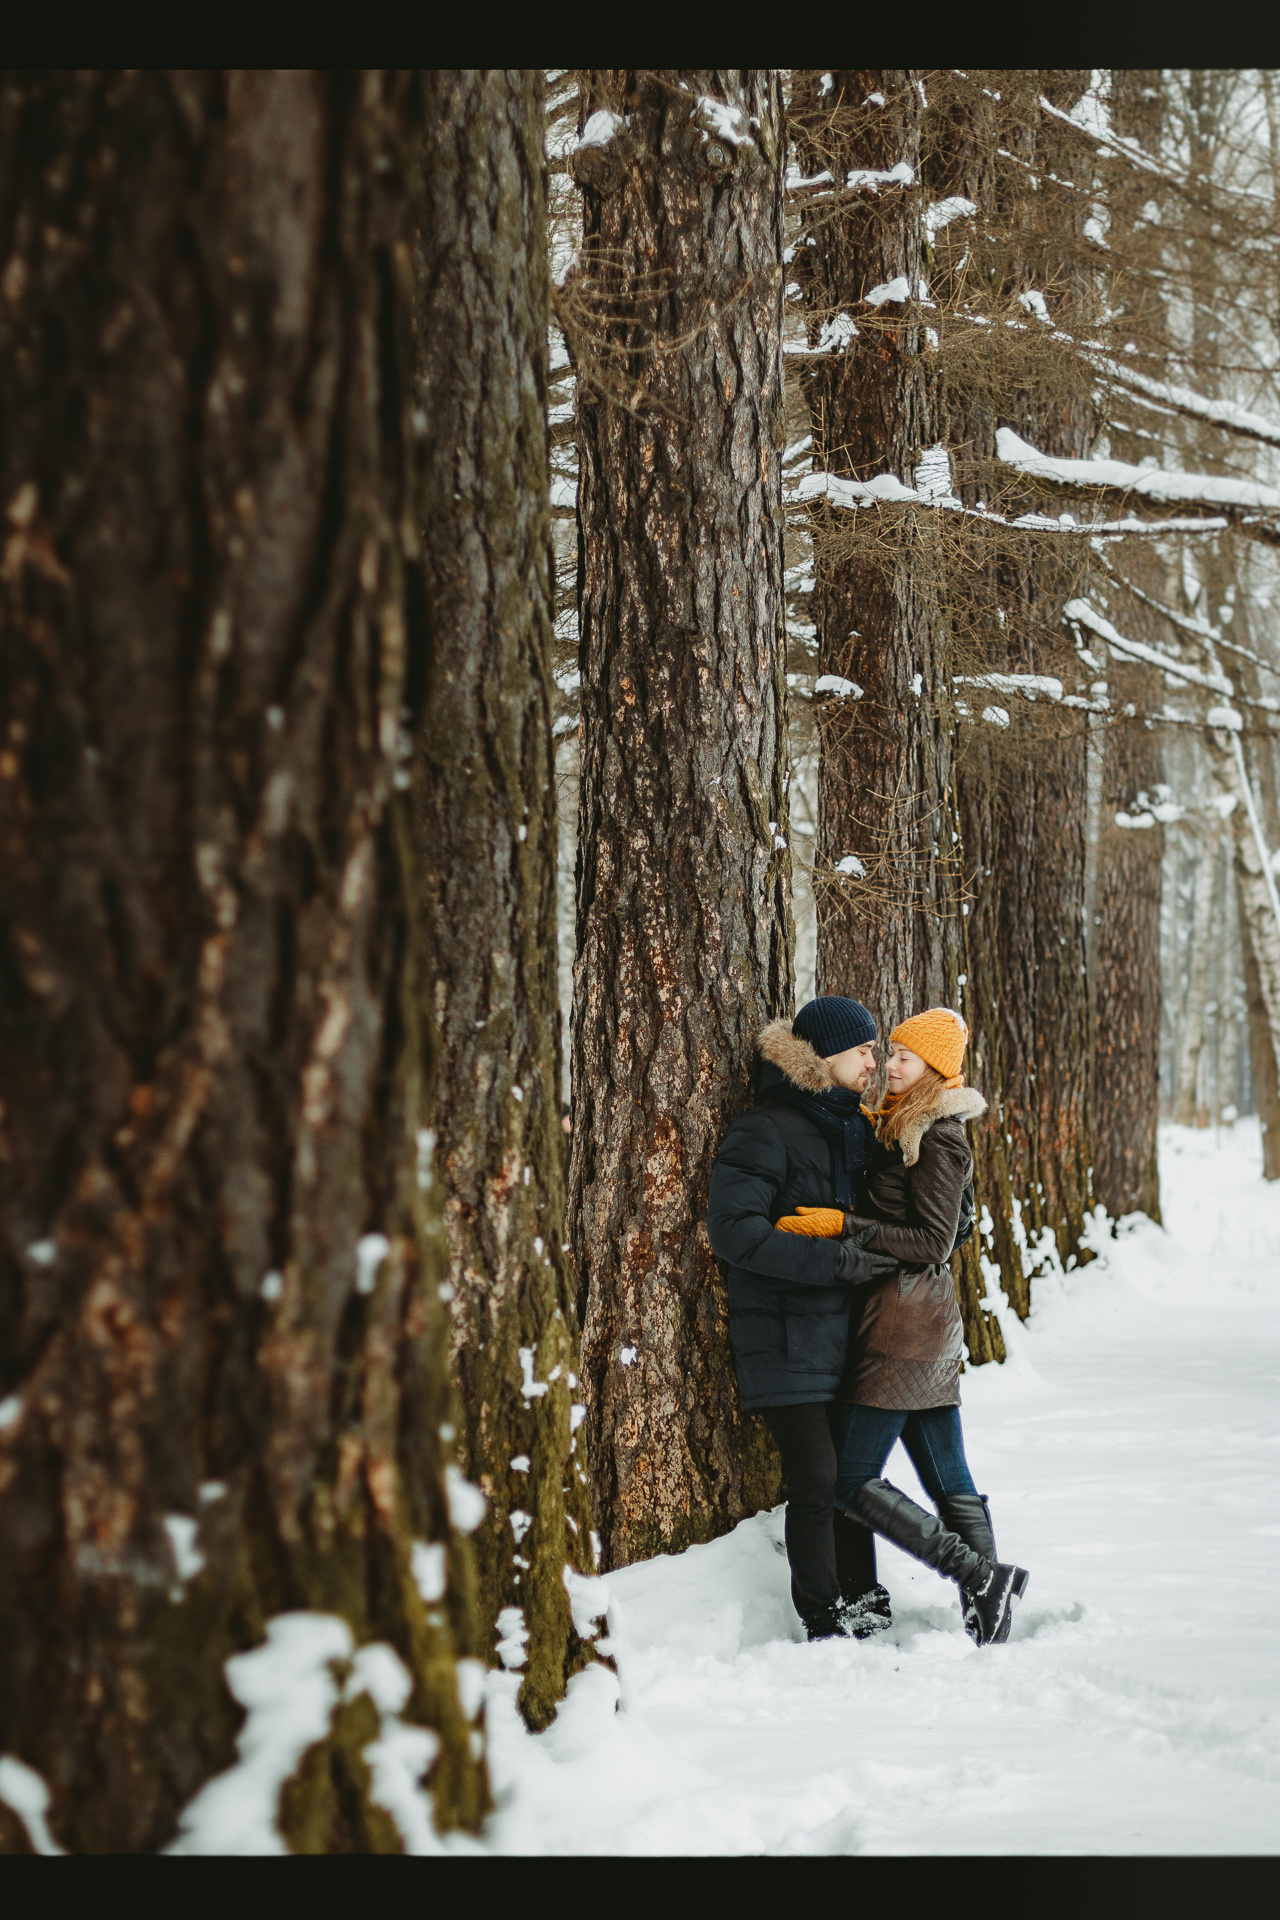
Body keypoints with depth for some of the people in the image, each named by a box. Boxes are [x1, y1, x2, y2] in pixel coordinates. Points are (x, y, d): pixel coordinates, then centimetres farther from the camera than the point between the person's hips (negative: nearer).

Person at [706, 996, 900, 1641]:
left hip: (842, 1327, 8)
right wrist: (836, 1260, -22)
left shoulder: (853, 1128, 14)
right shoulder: (765, 1130, -11)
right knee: (816, 1478, -7)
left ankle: (861, 1603, 23)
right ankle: (826, 1625, 2)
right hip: (787, 1336, -7)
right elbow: (733, 1229, -21)